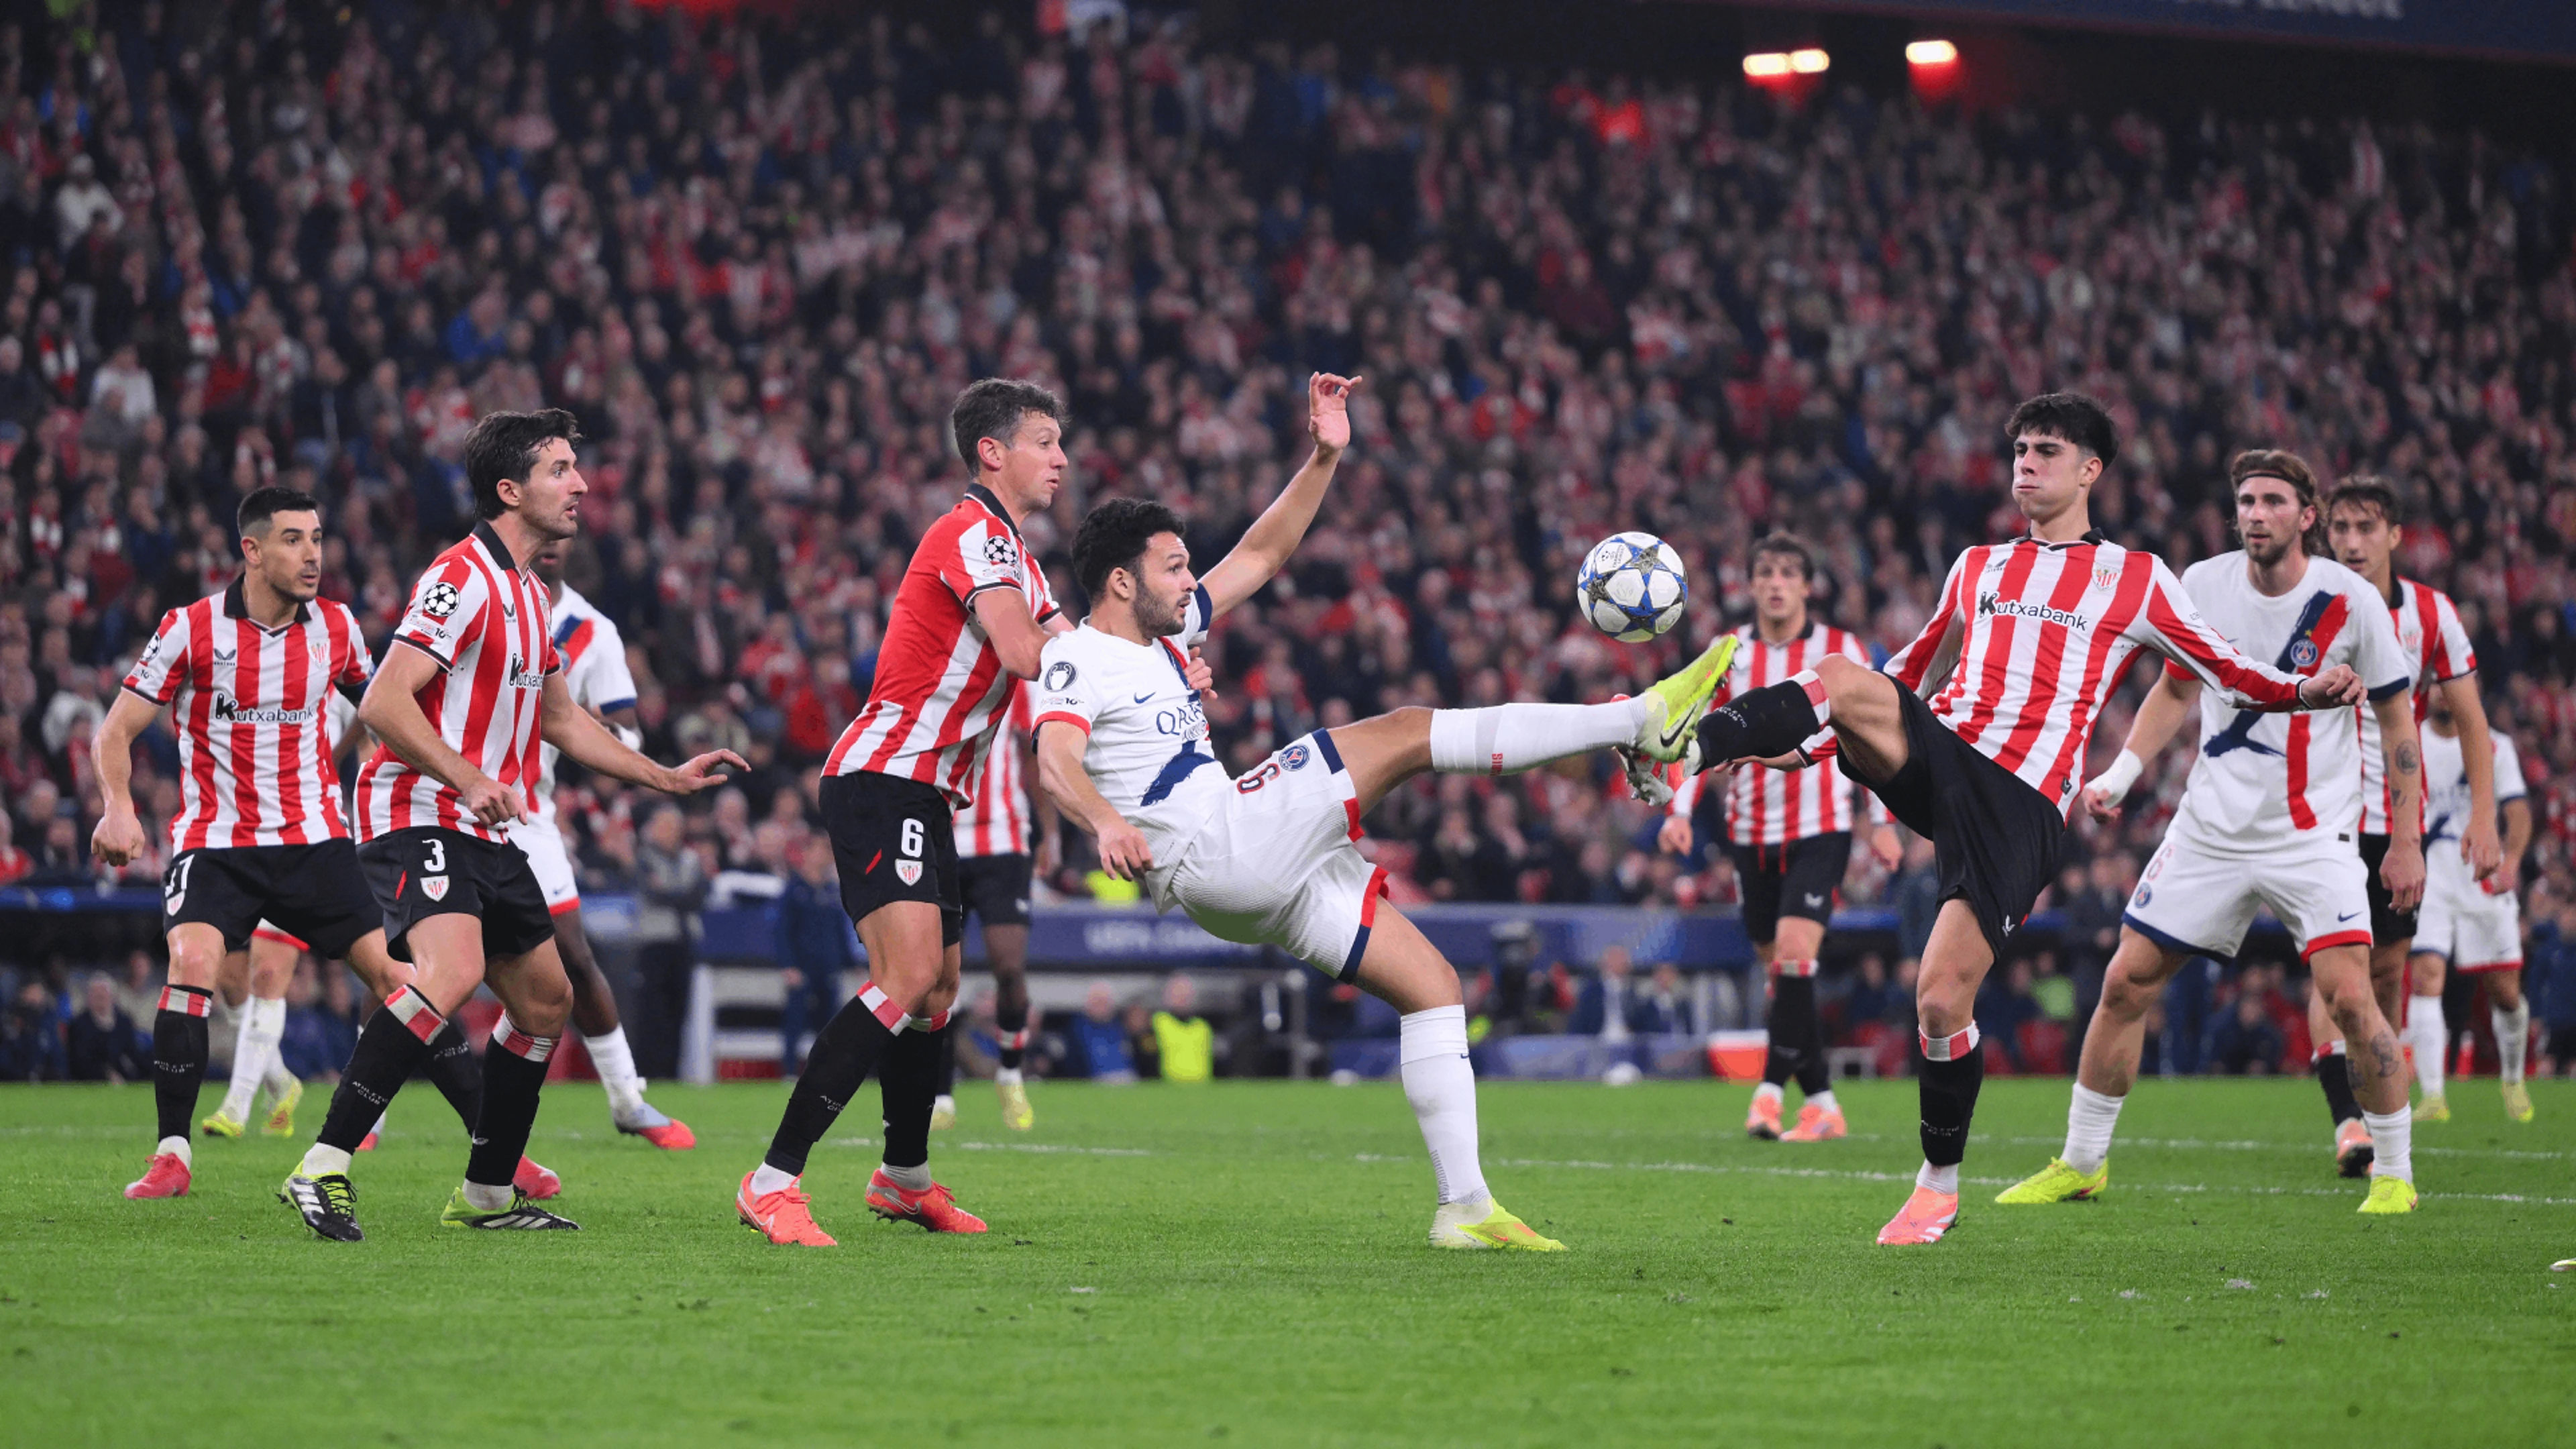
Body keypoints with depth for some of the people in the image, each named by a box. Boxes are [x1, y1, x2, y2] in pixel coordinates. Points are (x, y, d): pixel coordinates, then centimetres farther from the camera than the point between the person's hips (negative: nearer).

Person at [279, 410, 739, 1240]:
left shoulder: (528, 594, 17)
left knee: (545, 1000, 13)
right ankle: (323, 1168, -32)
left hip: (486, 834, 10)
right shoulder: (463, 580, -14)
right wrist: (470, 779, -33)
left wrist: (665, 778, 28)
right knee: (454, 970, -31)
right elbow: (382, 704, -22)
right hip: (419, 819, -10)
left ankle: (488, 1195, 24)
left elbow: (558, 717, 30)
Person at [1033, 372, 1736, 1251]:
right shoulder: (1077, 661, -3)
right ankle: (1643, 721, -10)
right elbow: (1056, 761, -22)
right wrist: (1106, 823, -43)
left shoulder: (1164, 635, 22)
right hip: (1211, 855, -10)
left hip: (1263, 879, 10)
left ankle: (1465, 1207, 0)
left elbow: (1260, 556, 27)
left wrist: (1323, 459, 16)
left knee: (1432, 984, 4)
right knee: (1406, 735, -12)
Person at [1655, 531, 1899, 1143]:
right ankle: (1821, 1103, 13)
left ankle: (1771, 1091, -18)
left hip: (1820, 829, -4)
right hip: (1751, 833, 4)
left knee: (1795, 951, -20)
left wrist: (1882, 822, 1)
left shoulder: (1841, 651, 0)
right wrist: (1680, 810, -1)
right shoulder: (1729, 654, 6)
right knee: (1779, 969, 5)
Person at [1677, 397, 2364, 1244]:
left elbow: (2227, 673, 11)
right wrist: (1806, 749, 30)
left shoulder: (2135, 579, 13)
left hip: (2021, 803, -3)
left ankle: (1940, 1182, 8)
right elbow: (1913, 674, 34)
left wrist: (2306, 693, -9)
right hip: (1936, 755, 4)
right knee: (1844, 682, -30)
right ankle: (1688, 744, -43)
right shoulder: (1978, 568, 24)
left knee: (1941, 1000, -11)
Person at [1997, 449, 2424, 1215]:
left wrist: (2405, 840, -2)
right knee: (2125, 982, 2)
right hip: (2212, 828, 4)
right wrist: (2120, 774, 2)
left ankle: (2394, 1174, -1)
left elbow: (2398, 718, -1)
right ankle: (2082, 1163, 17)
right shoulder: (2201, 585, -2)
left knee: (2348, 997, -18)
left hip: (2314, 833, -3)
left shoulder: (2350, 599, -10)